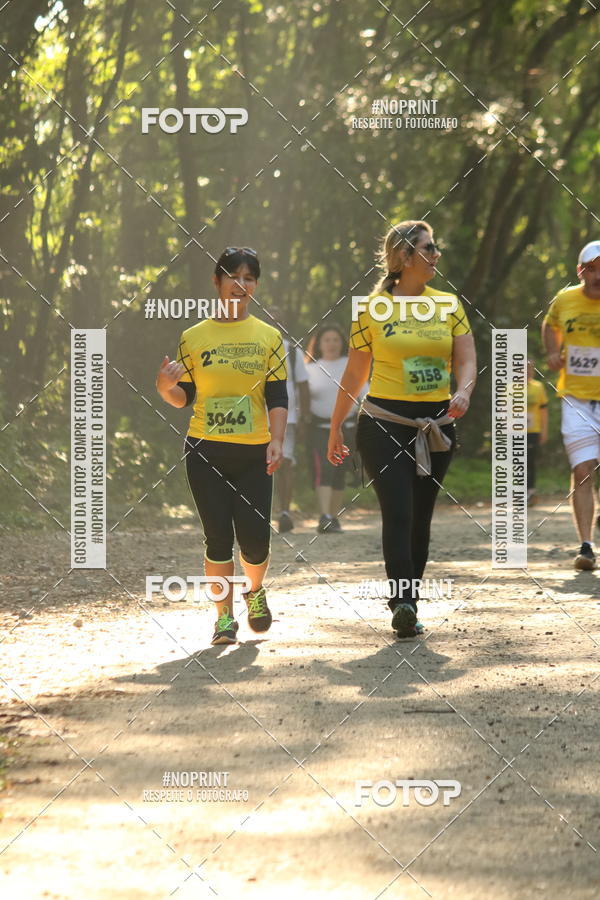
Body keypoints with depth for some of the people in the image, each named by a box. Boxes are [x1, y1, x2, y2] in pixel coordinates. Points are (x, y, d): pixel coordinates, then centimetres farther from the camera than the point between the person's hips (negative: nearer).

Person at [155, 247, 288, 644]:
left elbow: (277, 398, 2)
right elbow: (185, 398, 8)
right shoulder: (194, 337, 3)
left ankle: (255, 591, 27)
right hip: (206, 451, 0)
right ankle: (225, 616, 10)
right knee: (218, 536, -3)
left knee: (255, 538, -5)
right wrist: (166, 388, -13)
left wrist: (277, 441, -11)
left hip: (253, 453, 0)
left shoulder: (268, 337, 4)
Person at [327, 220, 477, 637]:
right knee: (398, 513, -16)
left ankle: (406, 605, 18)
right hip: (385, 424, -4)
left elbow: (466, 361, 4)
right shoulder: (372, 309, -2)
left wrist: (463, 391, -18)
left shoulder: (449, 305, 7)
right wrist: (336, 427, 8)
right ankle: (403, 604, -23)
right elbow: (354, 375, 5)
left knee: (420, 517, 8)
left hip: (436, 426, 4)